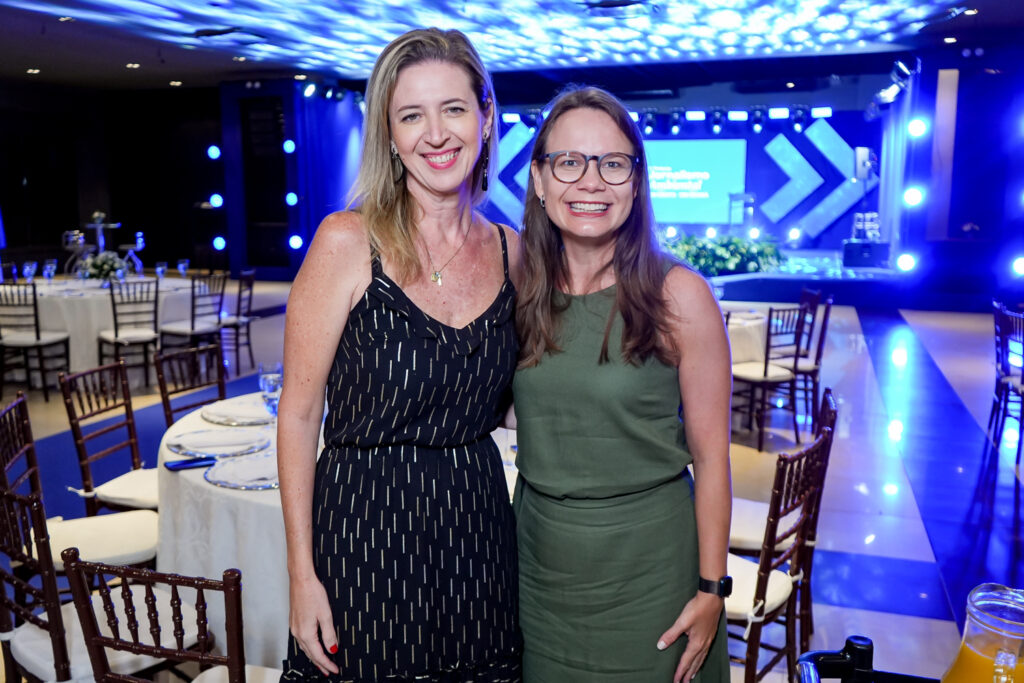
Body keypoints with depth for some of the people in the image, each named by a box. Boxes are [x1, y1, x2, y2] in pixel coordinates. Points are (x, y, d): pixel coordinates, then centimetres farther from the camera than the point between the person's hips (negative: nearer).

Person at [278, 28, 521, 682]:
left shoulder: (511, 249, 1)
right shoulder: (348, 242, -12)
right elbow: (299, 413, -9)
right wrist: (302, 575, -10)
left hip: (477, 527, 4)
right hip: (365, 532, -3)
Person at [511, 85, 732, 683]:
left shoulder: (678, 295, -14)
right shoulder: (521, 289, -3)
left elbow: (711, 458, -10)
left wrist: (711, 590, -8)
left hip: (647, 562, -3)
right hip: (540, 554, 4)